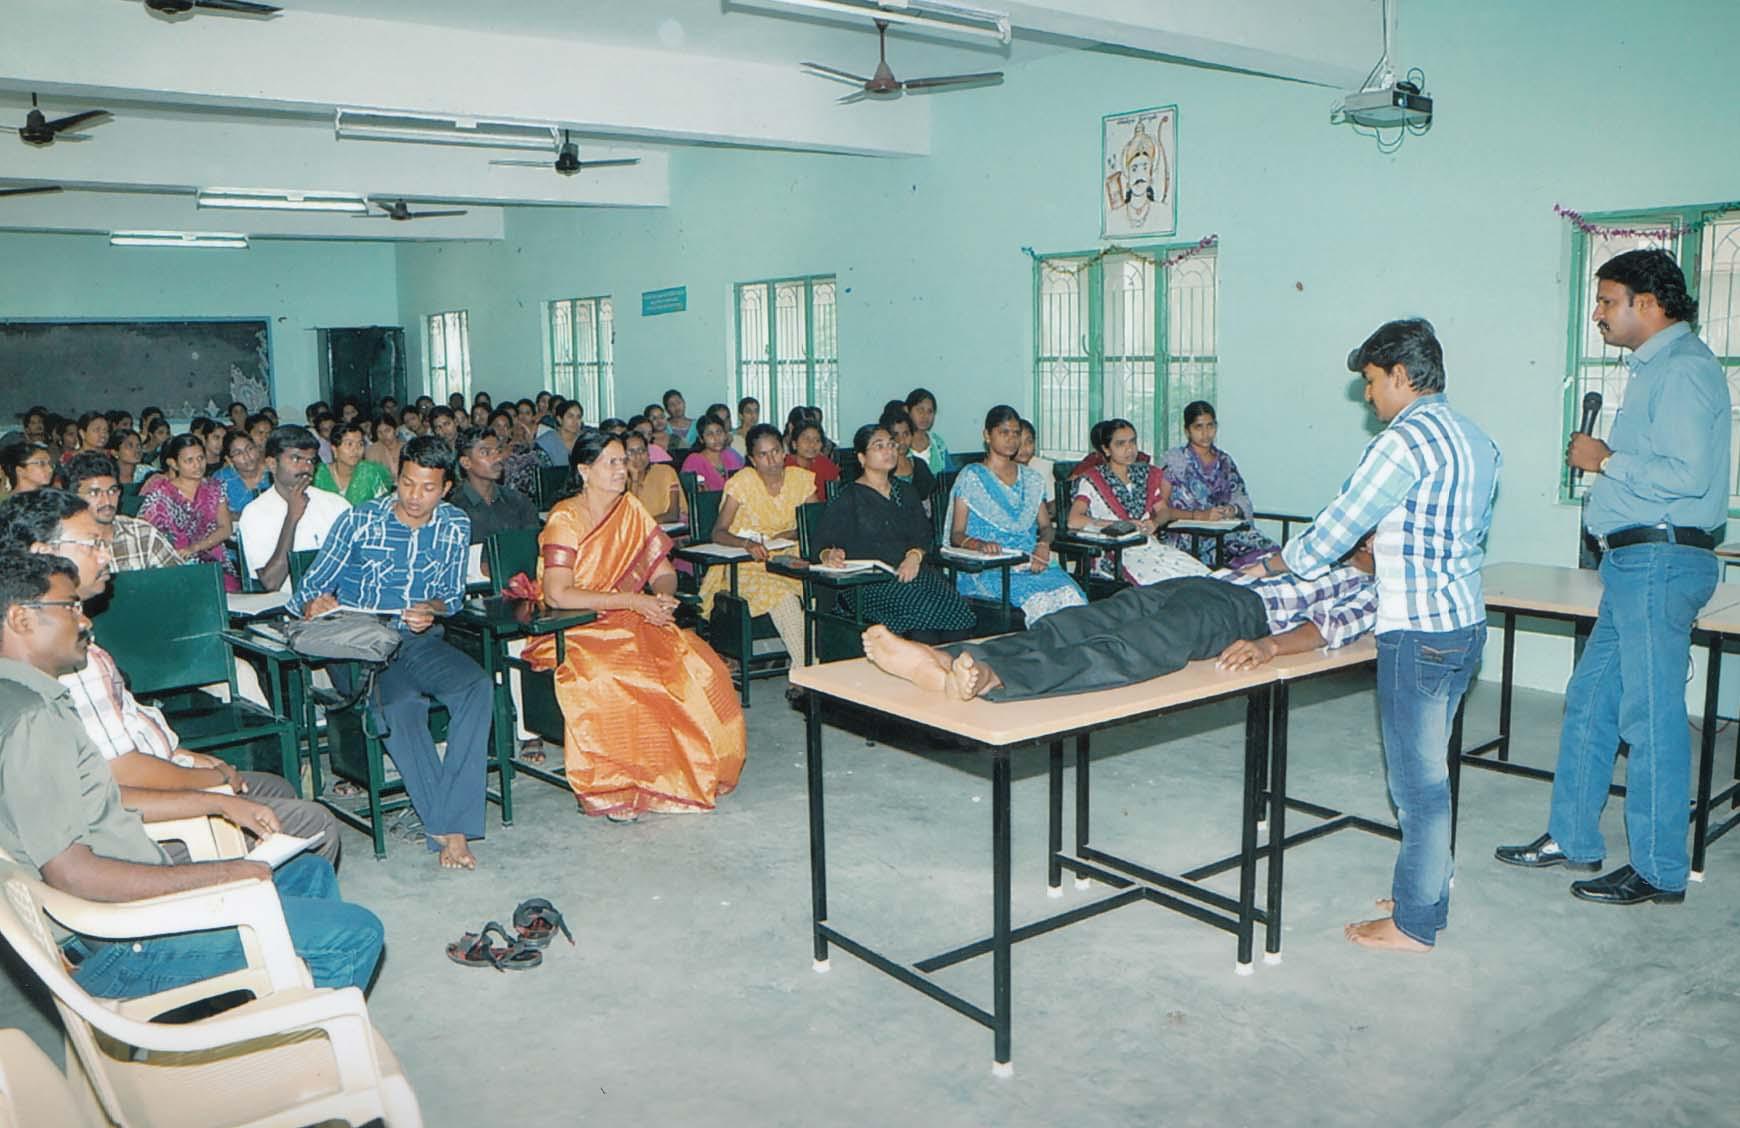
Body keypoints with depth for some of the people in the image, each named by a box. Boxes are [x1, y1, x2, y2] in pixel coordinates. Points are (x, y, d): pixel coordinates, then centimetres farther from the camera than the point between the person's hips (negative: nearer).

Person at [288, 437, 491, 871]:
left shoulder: (455, 525, 8)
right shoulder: (358, 521, 1)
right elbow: (311, 586, 3)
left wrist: (432, 609, -11)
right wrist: (313, 604, -21)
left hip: (420, 640, 3)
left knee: (478, 689, -28)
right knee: (401, 705, -35)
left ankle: (452, 823, -29)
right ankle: (446, 830, -27)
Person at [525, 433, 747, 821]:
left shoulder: (631, 510, 8)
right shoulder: (566, 518, -10)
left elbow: (663, 572, 10)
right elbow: (557, 594, -22)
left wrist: (665, 597, -15)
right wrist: (633, 601, -22)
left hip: (627, 624, 5)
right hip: (571, 632, -5)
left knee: (698, 667, -19)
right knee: (608, 681, -36)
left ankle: (690, 772, -5)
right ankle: (610, 789, -18)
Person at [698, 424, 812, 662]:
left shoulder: (801, 479, 3)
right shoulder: (743, 482, -7)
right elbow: (718, 534, -12)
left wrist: (793, 534, -12)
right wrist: (747, 543, -32)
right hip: (749, 566, -3)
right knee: (785, 599, -32)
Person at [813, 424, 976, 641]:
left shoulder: (904, 491, 22)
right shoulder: (849, 497, 6)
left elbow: (924, 533, 12)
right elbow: (820, 541, -1)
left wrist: (915, 556, -10)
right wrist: (828, 556, -25)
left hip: (909, 573, 5)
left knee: (954, 603, -26)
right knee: (925, 607, -32)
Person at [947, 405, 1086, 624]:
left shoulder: (1031, 479, 22)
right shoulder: (971, 477, 6)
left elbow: (1046, 525, 20)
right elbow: (956, 535, 1)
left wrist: (1044, 545, -4)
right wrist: (980, 545, -21)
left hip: (1031, 562, 4)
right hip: (988, 569, -4)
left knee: (1071, 595, -28)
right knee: (1037, 598, -33)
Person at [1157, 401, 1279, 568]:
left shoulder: (1224, 461, 20)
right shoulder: (1174, 459, 3)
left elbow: (1242, 499, 17)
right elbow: (1161, 509, -4)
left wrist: (1232, 509, -7)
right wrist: (1199, 515, -16)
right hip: (1184, 535, -5)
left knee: (1267, 548, -24)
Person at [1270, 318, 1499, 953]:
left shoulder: (1406, 438, -16)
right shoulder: (1475, 438, 12)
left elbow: (1335, 530, -13)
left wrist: (1275, 564, 3)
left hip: (1419, 633, -9)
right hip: (1465, 622, 10)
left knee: (1418, 780, 1)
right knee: (1427, 770, 19)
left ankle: (1415, 924, 12)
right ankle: (1427, 896, 30)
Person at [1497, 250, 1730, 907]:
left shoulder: (1684, 368, -13)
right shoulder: (1657, 367, 18)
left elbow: (1687, 473, -24)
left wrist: (1605, 462, -13)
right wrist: (1607, 461, 10)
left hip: (1660, 562, -10)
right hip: (1636, 560, 10)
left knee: (1651, 716, -2)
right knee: (1590, 701, 14)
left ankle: (1659, 871, 9)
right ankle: (1572, 839, 24)